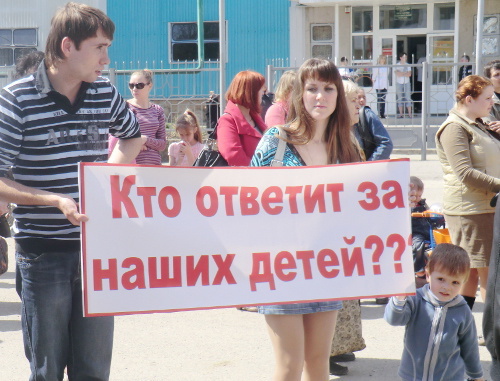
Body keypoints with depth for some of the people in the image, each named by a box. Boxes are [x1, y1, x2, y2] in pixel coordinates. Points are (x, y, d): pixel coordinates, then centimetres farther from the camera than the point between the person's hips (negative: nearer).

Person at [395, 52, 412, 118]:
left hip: (407, 83, 1)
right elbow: (398, 74, -12)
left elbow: (409, 74, -4)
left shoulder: (408, 65, 7)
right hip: (399, 83, -1)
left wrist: (401, 74, -11)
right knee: (400, 99, 0)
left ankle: (409, 113, -3)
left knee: (408, 98, -3)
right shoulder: (397, 65, 1)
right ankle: (401, 114, 4)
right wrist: (406, 73, -8)